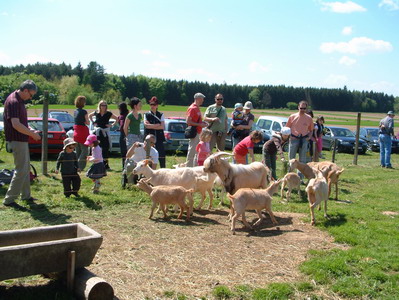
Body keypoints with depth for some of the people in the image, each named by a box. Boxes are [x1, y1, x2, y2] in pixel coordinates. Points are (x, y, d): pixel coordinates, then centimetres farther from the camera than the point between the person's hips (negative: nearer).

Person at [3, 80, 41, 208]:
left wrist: (31, 131, 8)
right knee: (21, 170, -6)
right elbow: (16, 125, -27)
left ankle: (25, 195, 28)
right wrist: (32, 134, -18)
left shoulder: (19, 100, 11)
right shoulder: (13, 101, -20)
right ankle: (9, 199, 0)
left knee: (26, 168, 18)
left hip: (22, 140, 10)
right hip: (17, 140, -10)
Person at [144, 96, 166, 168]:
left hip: (159, 138, 1)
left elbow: (162, 127, -2)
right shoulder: (146, 115, 7)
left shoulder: (161, 115, 9)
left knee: (162, 156, -4)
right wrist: (157, 125, -5)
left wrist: (151, 126, -7)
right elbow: (146, 125, -6)